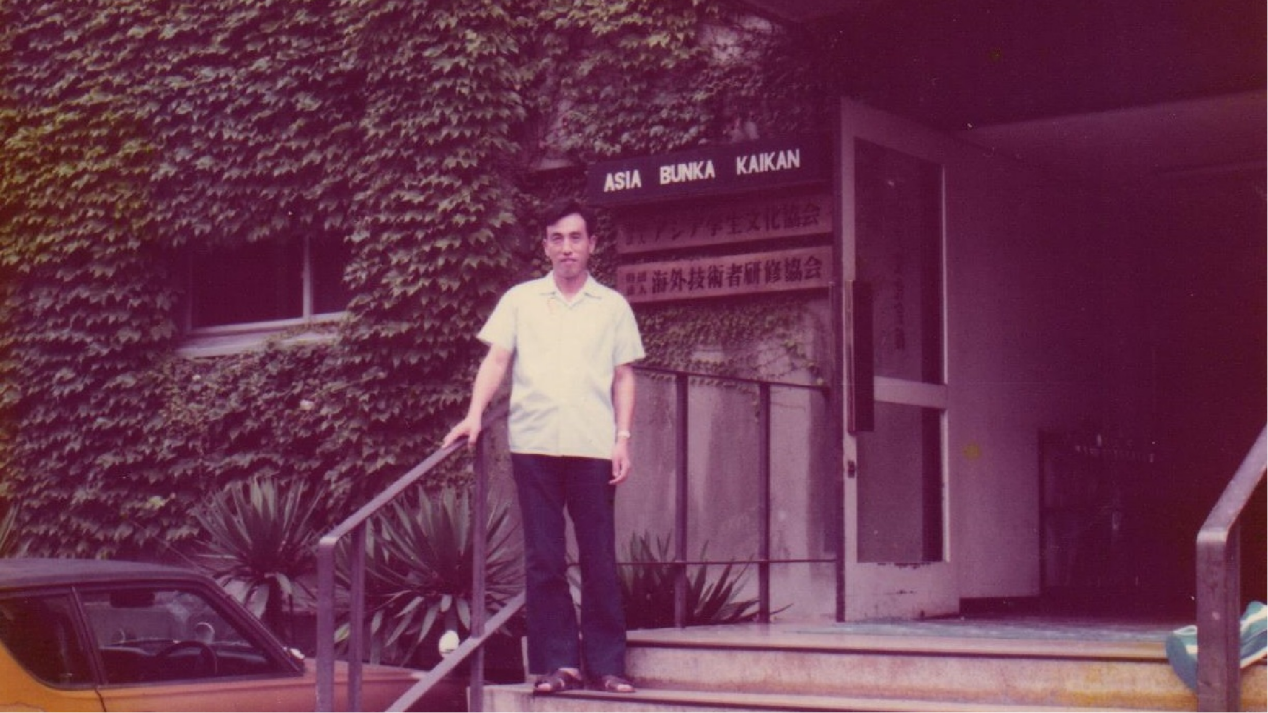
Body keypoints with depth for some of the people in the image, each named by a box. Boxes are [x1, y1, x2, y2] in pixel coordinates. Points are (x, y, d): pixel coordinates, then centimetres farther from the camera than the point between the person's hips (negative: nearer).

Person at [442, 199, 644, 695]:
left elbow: (623, 377, 11)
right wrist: (475, 415, -6)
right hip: (534, 444, 0)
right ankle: (557, 662, 6)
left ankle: (605, 664, 5)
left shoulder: (612, 306, 12)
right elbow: (496, 360, 7)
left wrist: (623, 439, 2)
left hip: (593, 447, 0)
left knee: (600, 557, 0)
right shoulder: (520, 300, 12)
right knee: (543, 558, 1)